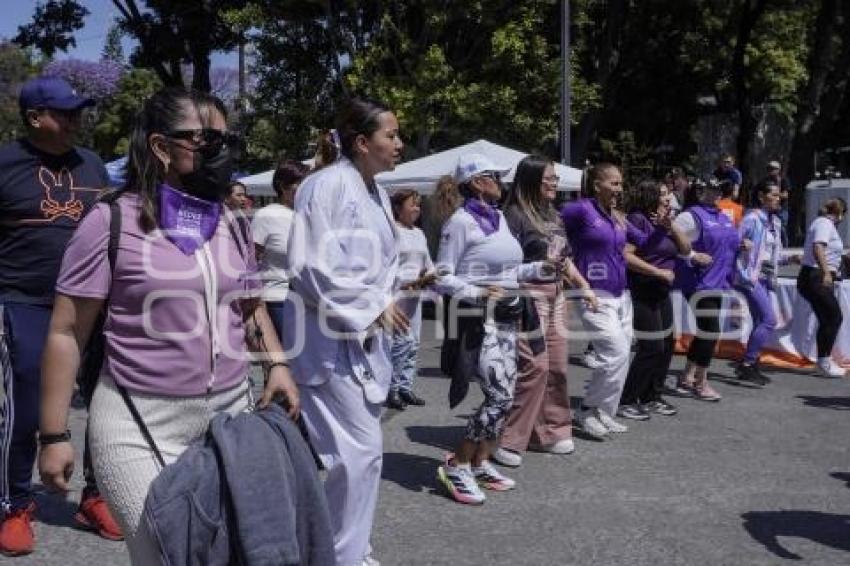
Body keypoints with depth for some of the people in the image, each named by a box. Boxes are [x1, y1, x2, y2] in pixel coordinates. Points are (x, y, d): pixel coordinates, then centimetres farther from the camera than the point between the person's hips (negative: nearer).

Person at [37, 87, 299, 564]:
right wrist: (55, 435, -8)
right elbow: (67, 332, -7)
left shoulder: (231, 225, 8)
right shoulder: (112, 221, -9)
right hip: (142, 424, -5)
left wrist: (277, 363, 4)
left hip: (232, 412, 5)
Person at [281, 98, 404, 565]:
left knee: (357, 451, 16)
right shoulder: (327, 185, -15)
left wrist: (385, 304, 3)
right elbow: (308, 267, -21)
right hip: (332, 339, -9)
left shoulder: (376, 192, 13)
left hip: (366, 338, 9)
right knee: (360, 452, -9)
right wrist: (373, 306, -15)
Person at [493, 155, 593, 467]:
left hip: (556, 295, 8)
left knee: (557, 365, 10)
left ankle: (551, 432, 22)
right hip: (529, 296, -8)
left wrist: (584, 285, 21)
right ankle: (509, 440, -4)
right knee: (534, 365, -13)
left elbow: (564, 258, 23)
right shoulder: (516, 214, -9)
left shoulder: (554, 215, 16)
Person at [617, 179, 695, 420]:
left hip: (662, 293, 9)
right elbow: (626, 256, -22)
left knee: (666, 346, 12)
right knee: (651, 347, -9)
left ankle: (651, 398, 24)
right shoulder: (638, 219, -12)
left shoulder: (664, 222, 13)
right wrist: (659, 272, -17)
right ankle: (626, 402, 2)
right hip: (642, 293, -9)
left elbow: (686, 250, 8)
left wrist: (671, 226, -7)